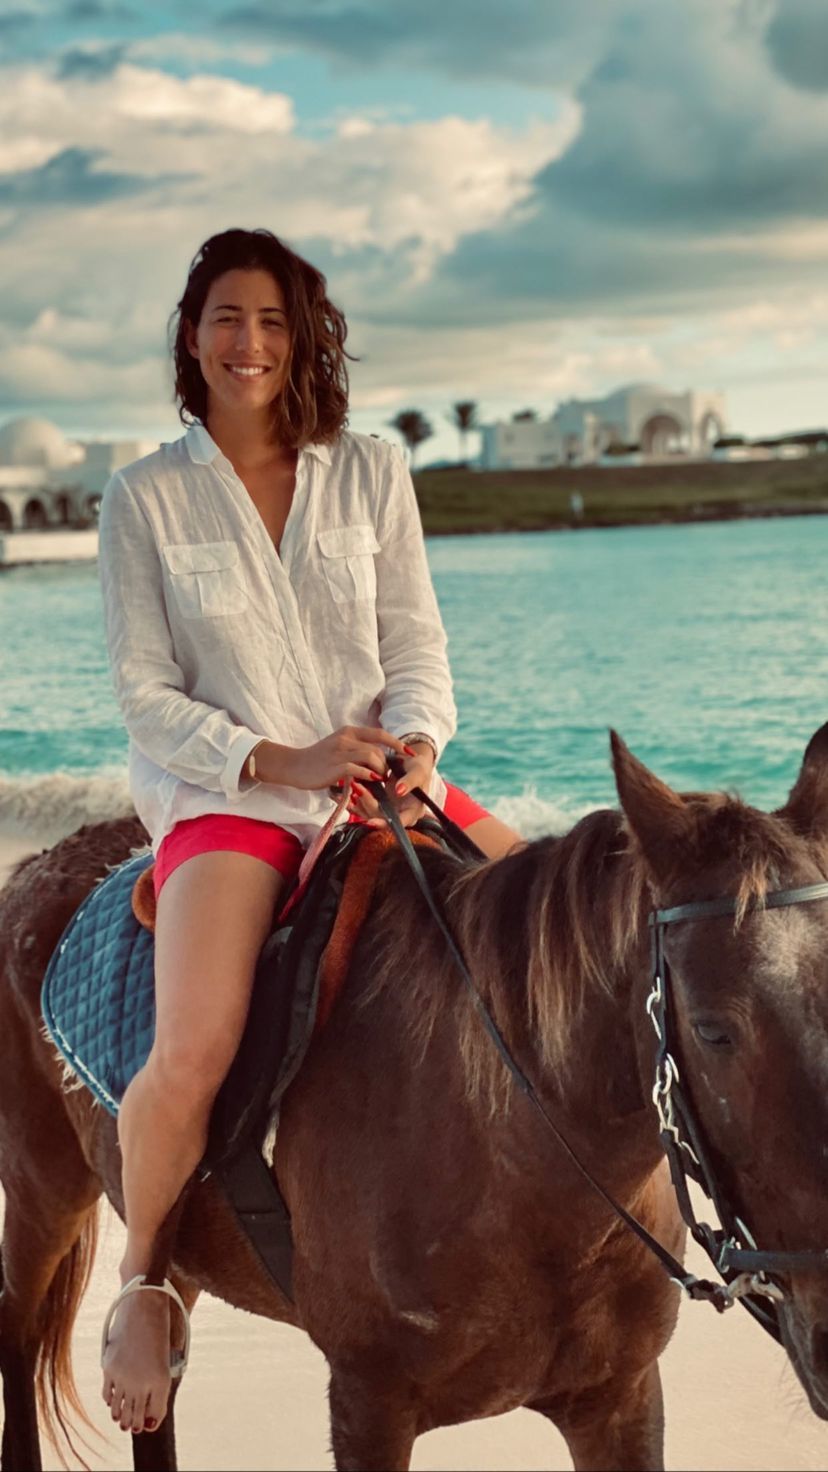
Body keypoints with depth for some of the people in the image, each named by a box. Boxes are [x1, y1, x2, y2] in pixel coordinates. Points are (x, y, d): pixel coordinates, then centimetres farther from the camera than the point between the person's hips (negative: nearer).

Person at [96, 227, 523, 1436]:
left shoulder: (372, 473, 6)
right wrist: (274, 761, -16)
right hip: (228, 796, -4)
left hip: (379, 780, 4)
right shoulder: (145, 498, -1)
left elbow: (417, 643, 6)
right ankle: (142, 1288, 1)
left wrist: (416, 746, -15)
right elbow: (146, 693, -3)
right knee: (194, 1053, -26)